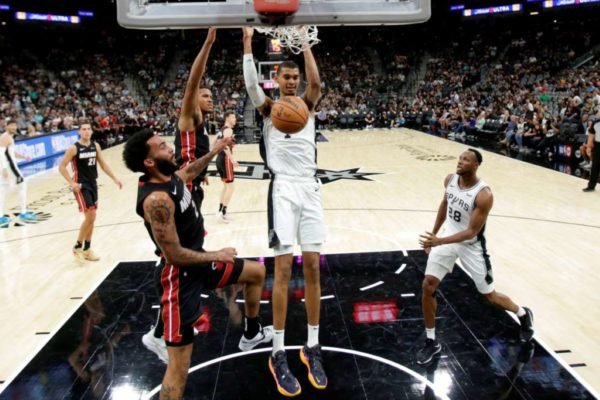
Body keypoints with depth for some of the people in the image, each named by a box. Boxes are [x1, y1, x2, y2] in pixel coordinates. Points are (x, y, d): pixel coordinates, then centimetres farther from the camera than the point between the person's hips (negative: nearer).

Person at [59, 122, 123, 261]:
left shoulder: (95, 146, 5)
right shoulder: (73, 148, -12)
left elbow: (103, 164, 12)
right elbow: (62, 167, -10)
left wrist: (114, 178, 4)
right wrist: (71, 183, -19)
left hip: (93, 184, 6)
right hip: (81, 185, -6)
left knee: (92, 217, 10)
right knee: (90, 216, -13)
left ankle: (87, 249, 22)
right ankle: (77, 246, 4)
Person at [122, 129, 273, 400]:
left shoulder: (171, 176, -1)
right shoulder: (156, 199, -29)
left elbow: (189, 172, 27)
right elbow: (174, 255, -27)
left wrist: (214, 151, 27)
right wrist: (217, 256, -14)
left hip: (198, 261, 10)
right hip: (179, 276, -10)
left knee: (257, 272, 23)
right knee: (179, 369, -7)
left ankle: (252, 335, 43)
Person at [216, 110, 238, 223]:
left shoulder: (222, 130, 18)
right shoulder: (228, 130, -11)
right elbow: (225, 145, -26)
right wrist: (232, 159, -35)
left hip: (219, 158, 10)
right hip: (225, 159, -10)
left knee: (226, 185, 18)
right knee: (230, 186, -7)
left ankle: (221, 211, 22)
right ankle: (222, 213, -8)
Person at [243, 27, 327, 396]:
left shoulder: (307, 105, 15)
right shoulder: (269, 107, 10)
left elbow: (316, 81, -6)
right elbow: (251, 83, -9)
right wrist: (248, 41, -12)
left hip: (310, 188, 3)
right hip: (283, 189, -2)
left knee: (312, 267, 2)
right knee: (284, 268, -6)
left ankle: (312, 348, 15)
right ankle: (278, 355, 5)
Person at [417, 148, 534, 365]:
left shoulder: (484, 195, -28)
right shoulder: (450, 179, -8)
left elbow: (472, 232, -26)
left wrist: (440, 241, -36)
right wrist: (434, 234, 14)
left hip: (471, 246, -5)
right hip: (447, 238, 5)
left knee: (490, 296, 10)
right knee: (428, 287, -6)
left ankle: (523, 315, 45)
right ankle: (431, 342, 10)